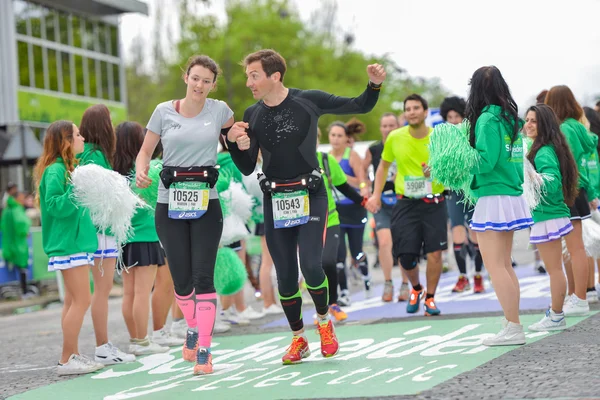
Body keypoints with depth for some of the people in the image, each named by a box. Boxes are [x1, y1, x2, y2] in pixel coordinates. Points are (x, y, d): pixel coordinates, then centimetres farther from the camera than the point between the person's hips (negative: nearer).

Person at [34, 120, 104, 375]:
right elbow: (55, 205, -21)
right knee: (81, 300, -11)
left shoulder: (67, 168, 15)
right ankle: (66, 361, -7)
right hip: (68, 244, -10)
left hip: (76, 242, 10)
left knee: (73, 301, 11)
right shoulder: (55, 171, -14)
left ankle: (72, 355, 16)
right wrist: (75, 189, -30)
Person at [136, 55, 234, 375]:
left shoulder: (218, 110, 3)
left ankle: (204, 351, -7)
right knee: (181, 278, 3)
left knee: (203, 276, -10)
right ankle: (193, 328, 32)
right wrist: (141, 171, -12)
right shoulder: (164, 111, 2)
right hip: (170, 203, 1)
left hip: (206, 203, -1)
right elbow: (146, 150, 9)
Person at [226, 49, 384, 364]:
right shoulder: (252, 116, 3)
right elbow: (247, 168, 6)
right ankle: (299, 339, 22)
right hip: (274, 201, 3)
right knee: (285, 275, 4)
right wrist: (237, 144, -14)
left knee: (311, 265, -18)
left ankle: (324, 321, 9)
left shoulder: (309, 101, -6)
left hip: (310, 195, -3)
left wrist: (375, 85, -15)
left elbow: (360, 106, 4)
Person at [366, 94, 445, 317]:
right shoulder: (395, 138, -1)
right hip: (406, 204, 1)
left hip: (433, 203, -1)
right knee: (405, 256, -2)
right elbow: (384, 165, 14)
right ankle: (416, 288, 29)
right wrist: (376, 195, 8)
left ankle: (430, 297, 14)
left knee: (434, 252, -6)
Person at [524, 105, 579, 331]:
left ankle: (556, 318, 2)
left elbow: (551, 182, -28)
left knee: (553, 268, -3)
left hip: (547, 218, -10)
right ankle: (555, 313, 24)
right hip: (552, 215, 10)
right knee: (554, 268, 16)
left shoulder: (544, 153, -18)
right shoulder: (548, 149, 12)